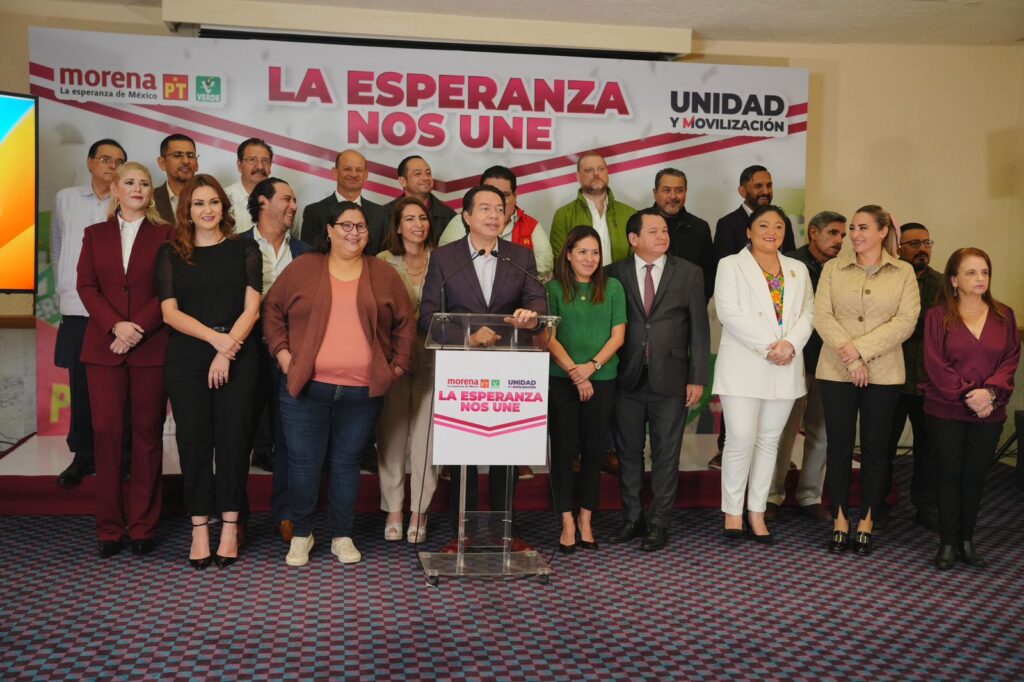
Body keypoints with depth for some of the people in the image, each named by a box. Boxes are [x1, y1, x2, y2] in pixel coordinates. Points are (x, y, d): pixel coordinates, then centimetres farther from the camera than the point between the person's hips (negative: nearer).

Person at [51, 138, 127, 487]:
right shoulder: (65, 199, 10)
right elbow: (57, 249, 18)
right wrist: (65, 289, 14)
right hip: (77, 308, 3)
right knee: (81, 386, 7)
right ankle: (83, 455, 19)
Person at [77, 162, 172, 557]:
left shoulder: (166, 234, 7)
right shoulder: (95, 234, 14)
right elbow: (86, 286, 4)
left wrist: (138, 328, -13)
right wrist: (115, 325, -12)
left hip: (151, 347, -1)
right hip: (104, 347, 2)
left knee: (147, 433, 2)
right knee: (107, 432, -1)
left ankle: (143, 526, 9)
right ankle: (109, 527, 8)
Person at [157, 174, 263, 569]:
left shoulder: (244, 251, 7)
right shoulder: (171, 253, 8)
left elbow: (251, 308, -1)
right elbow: (170, 312, 0)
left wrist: (226, 351, -12)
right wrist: (215, 338, -14)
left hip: (238, 356, -1)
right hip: (186, 358, 1)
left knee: (233, 438, 0)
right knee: (193, 440, 2)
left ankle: (230, 526, 10)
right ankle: (199, 528, 9)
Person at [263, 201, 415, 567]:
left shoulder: (384, 274, 8)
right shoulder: (302, 268, 5)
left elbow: (405, 323, 11)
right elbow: (272, 310, 8)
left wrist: (399, 365, 4)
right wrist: (282, 352, -2)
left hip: (362, 392, 1)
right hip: (305, 386, -1)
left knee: (347, 463, 10)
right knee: (304, 463, 4)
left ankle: (342, 536, 23)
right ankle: (301, 534, 22)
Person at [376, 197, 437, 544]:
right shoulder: (382, 262, 3)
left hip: (431, 358, 0)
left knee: (425, 436, 2)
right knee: (392, 434, 5)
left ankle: (420, 510, 14)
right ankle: (393, 509, 17)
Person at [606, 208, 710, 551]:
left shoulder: (689, 273, 3)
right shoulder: (615, 274, 2)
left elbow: (699, 328, 2)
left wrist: (697, 378, -2)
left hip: (670, 378, 0)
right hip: (627, 378, 1)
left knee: (666, 454, 5)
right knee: (628, 452, 9)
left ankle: (659, 523, 16)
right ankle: (631, 519, 23)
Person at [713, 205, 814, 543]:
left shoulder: (798, 270, 17)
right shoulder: (731, 265, 3)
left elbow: (808, 313, 8)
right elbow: (730, 313, -9)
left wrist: (790, 344, -12)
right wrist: (768, 346, -15)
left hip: (785, 368, 4)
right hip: (743, 366, -4)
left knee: (769, 440, 7)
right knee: (740, 439, -9)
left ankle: (757, 511, 15)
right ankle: (733, 511, 5)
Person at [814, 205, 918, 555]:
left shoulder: (904, 272, 4)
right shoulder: (833, 268, 5)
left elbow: (905, 321, -5)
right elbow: (821, 315, -4)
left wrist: (862, 349, -14)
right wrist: (850, 357, -13)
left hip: (883, 373, 0)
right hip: (836, 371, 0)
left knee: (874, 447, 6)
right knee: (839, 446, 4)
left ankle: (866, 522, 17)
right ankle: (840, 520, 15)